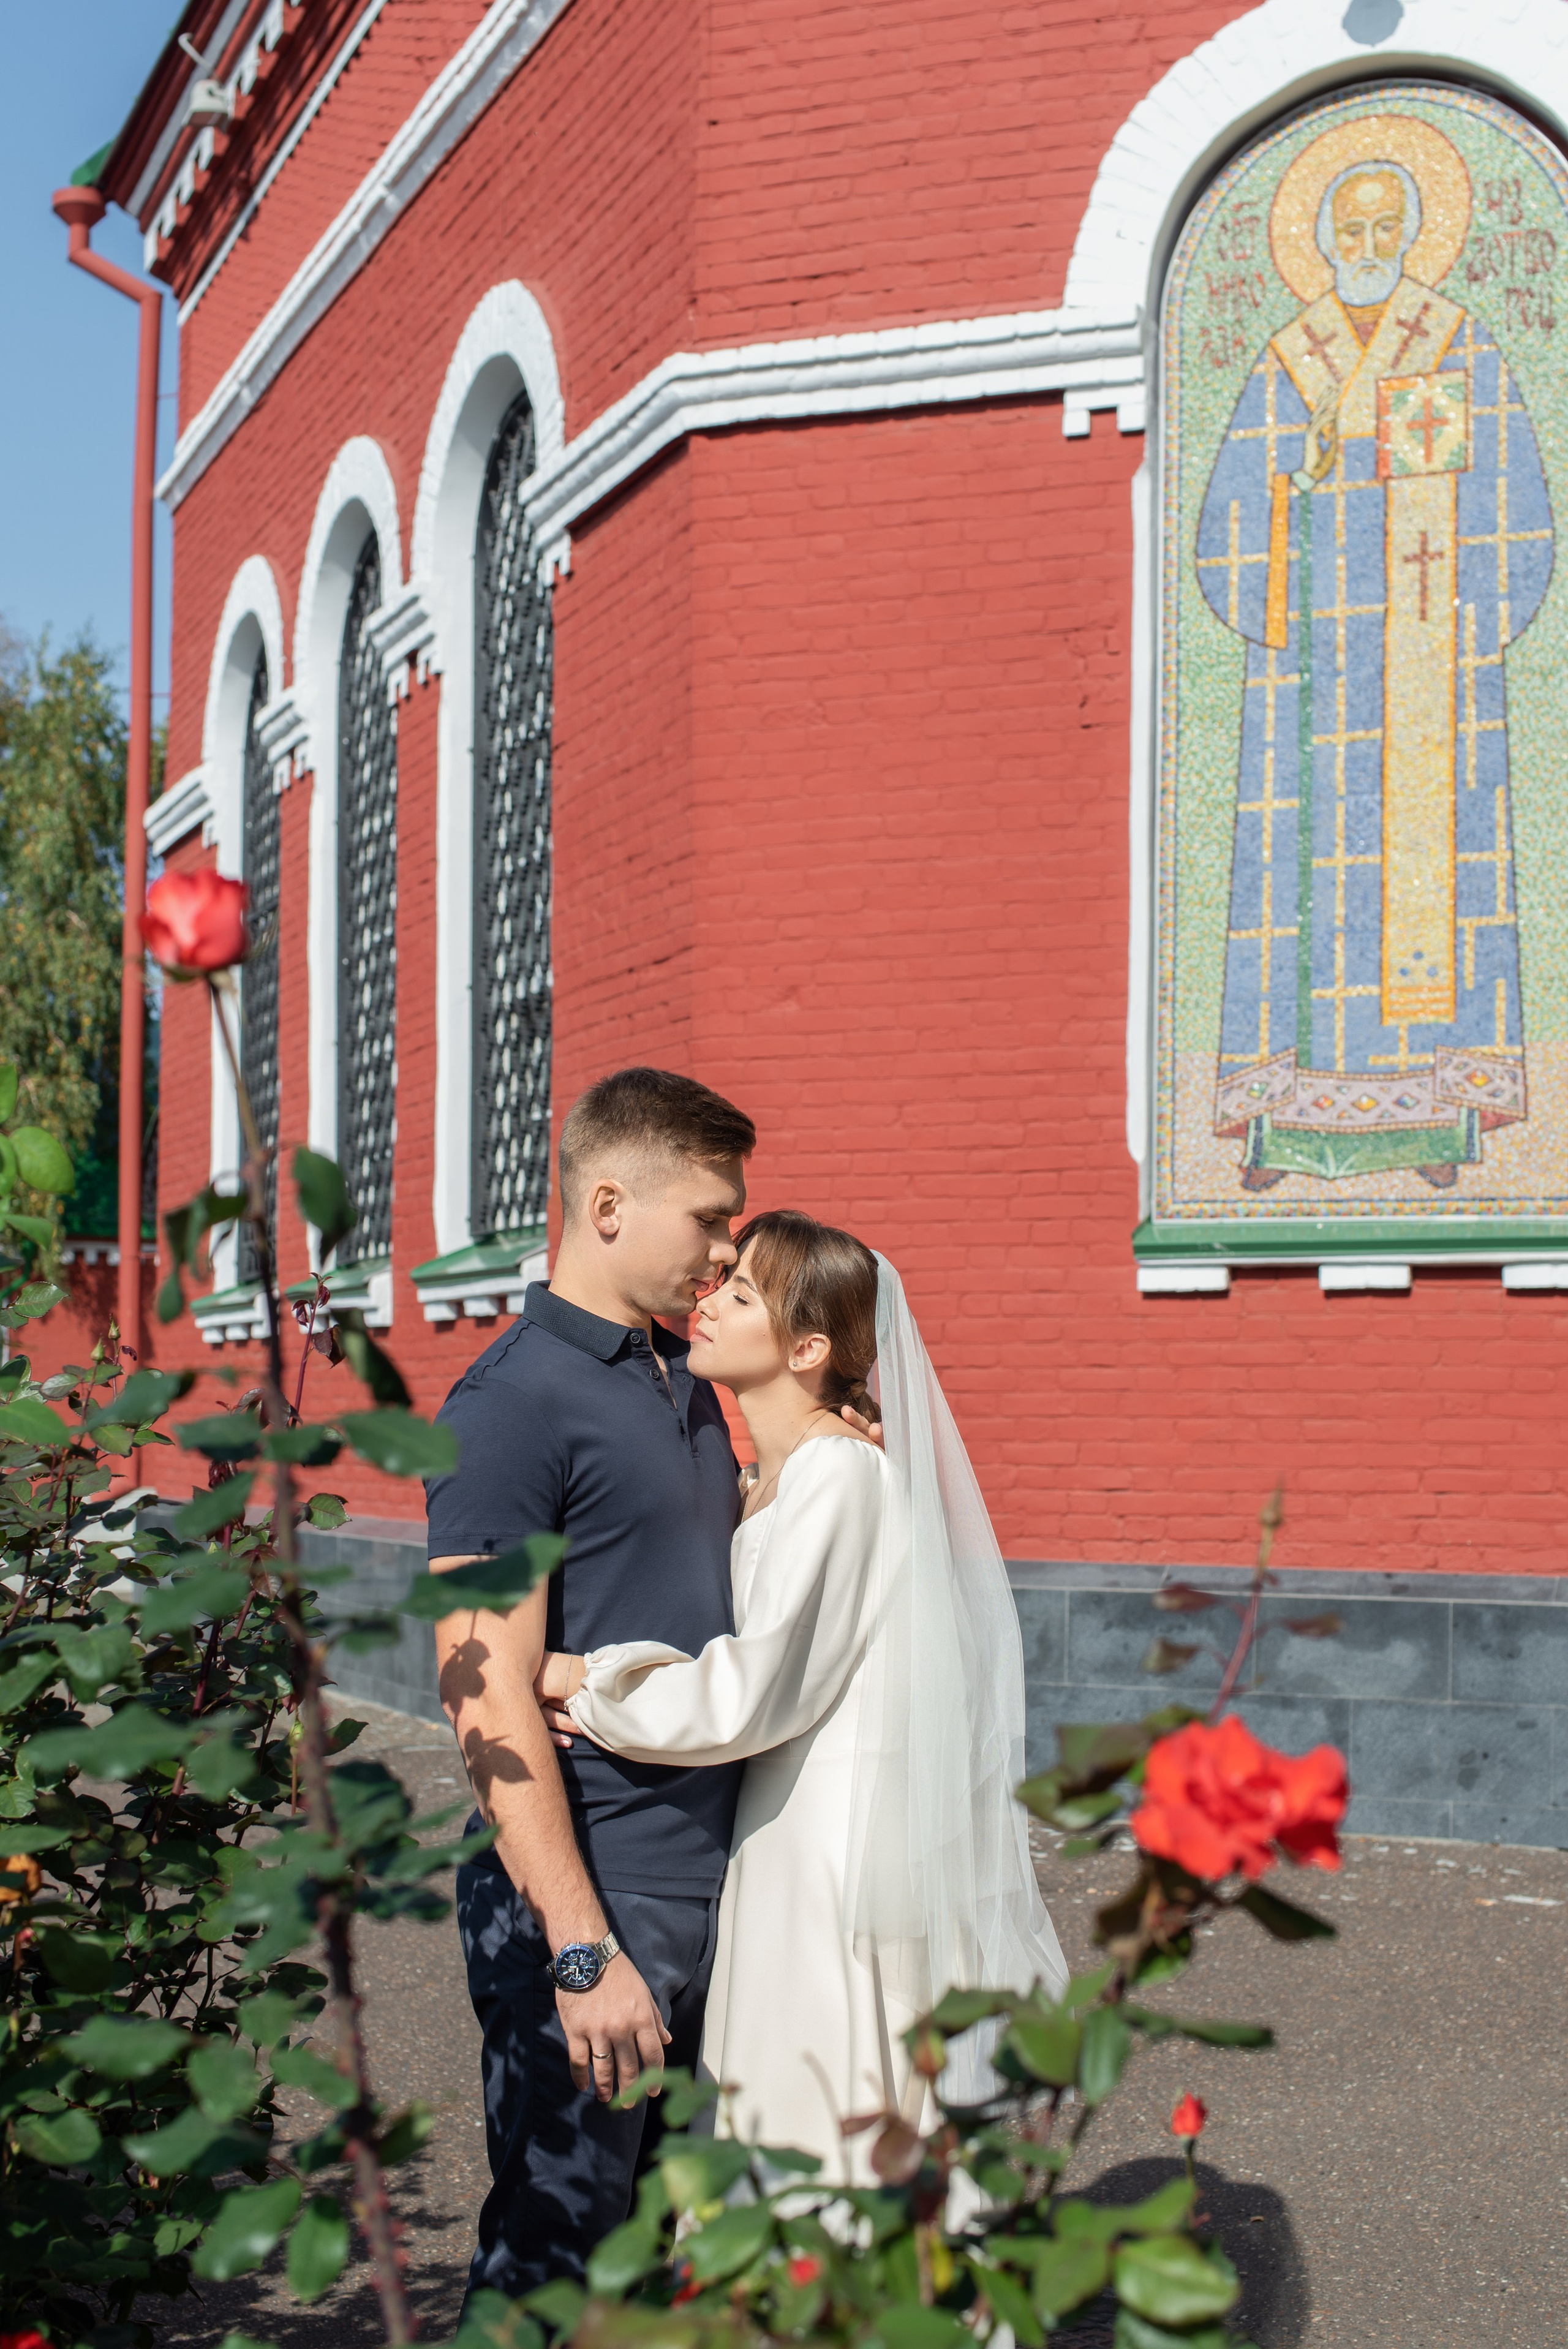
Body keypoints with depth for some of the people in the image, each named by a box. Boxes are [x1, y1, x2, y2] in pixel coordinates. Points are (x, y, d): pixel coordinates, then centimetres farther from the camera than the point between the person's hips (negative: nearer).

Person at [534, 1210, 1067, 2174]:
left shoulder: (839, 1473, -17)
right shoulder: (786, 1477, 12)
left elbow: (747, 1695, -19)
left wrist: (584, 1681, -7)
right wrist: (602, 1690, 3)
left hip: (843, 1857, -9)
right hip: (797, 1846, 9)